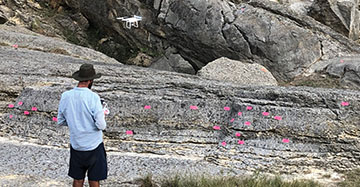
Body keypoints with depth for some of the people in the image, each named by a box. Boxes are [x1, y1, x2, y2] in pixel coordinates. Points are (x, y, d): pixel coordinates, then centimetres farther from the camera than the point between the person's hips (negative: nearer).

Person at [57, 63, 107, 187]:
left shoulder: (65, 96, -4)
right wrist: (102, 117, 3)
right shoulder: (93, 97, -19)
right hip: (93, 146, -4)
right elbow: (101, 125, -18)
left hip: (76, 145, 4)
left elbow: (60, 121, 6)